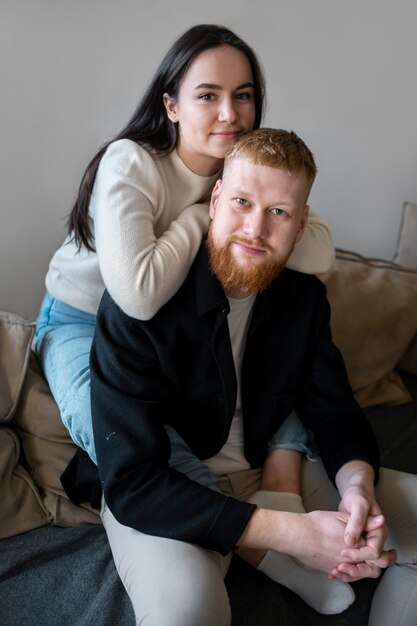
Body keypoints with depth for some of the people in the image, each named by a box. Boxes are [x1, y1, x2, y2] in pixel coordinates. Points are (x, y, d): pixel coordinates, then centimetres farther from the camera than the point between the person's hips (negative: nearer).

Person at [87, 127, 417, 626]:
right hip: (161, 495, -5)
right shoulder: (138, 305, -22)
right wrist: (292, 534, -31)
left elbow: (335, 413, 5)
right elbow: (132, 482, -26)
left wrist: (357, 485, -20)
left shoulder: (305, 297, -2)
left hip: (270, 474, 6)